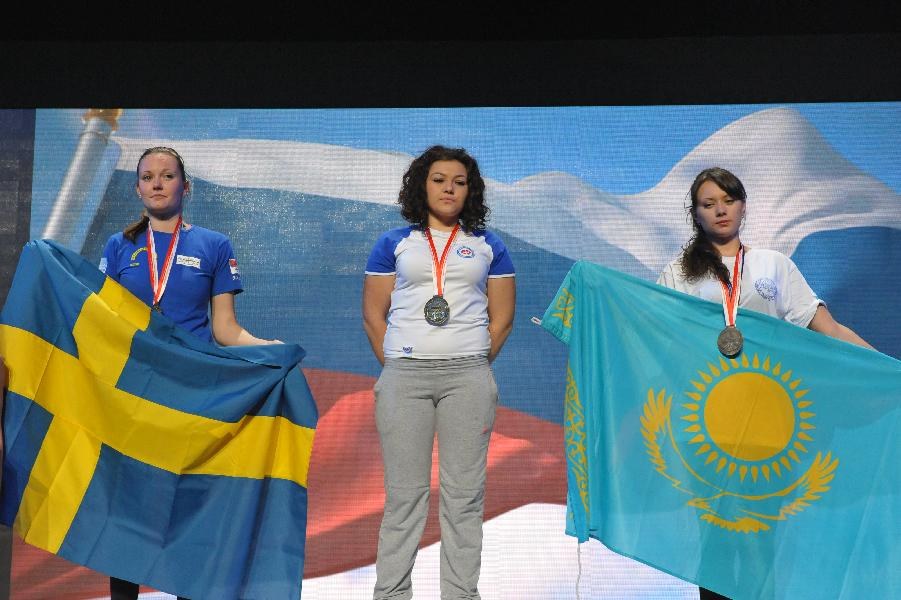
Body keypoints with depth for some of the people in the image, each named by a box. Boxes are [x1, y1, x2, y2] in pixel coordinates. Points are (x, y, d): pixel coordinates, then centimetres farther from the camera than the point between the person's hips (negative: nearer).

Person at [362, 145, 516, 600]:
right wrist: (395, 369, 2)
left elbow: (502, 318, 10)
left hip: (468, 377, 1)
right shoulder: (394, 243, 10)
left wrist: (473, 368, 4)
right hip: (403, 375, 0)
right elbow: (373, 315, 9)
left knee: (464, 493, 1)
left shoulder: (488, 246, 12)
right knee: (404, 492, 0)